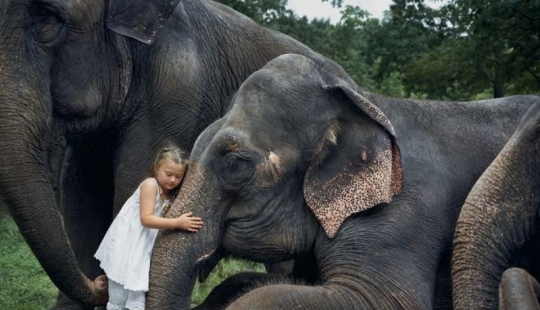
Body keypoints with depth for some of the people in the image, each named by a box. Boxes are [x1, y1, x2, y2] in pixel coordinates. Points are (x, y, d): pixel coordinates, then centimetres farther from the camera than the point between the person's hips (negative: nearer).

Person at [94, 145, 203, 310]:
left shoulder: (171, 195, 9)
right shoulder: (150, 185, -15)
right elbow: (146, 218, -24)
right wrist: (177, 223, -30)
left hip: (142, 251, 7)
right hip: (125, 246, -7)